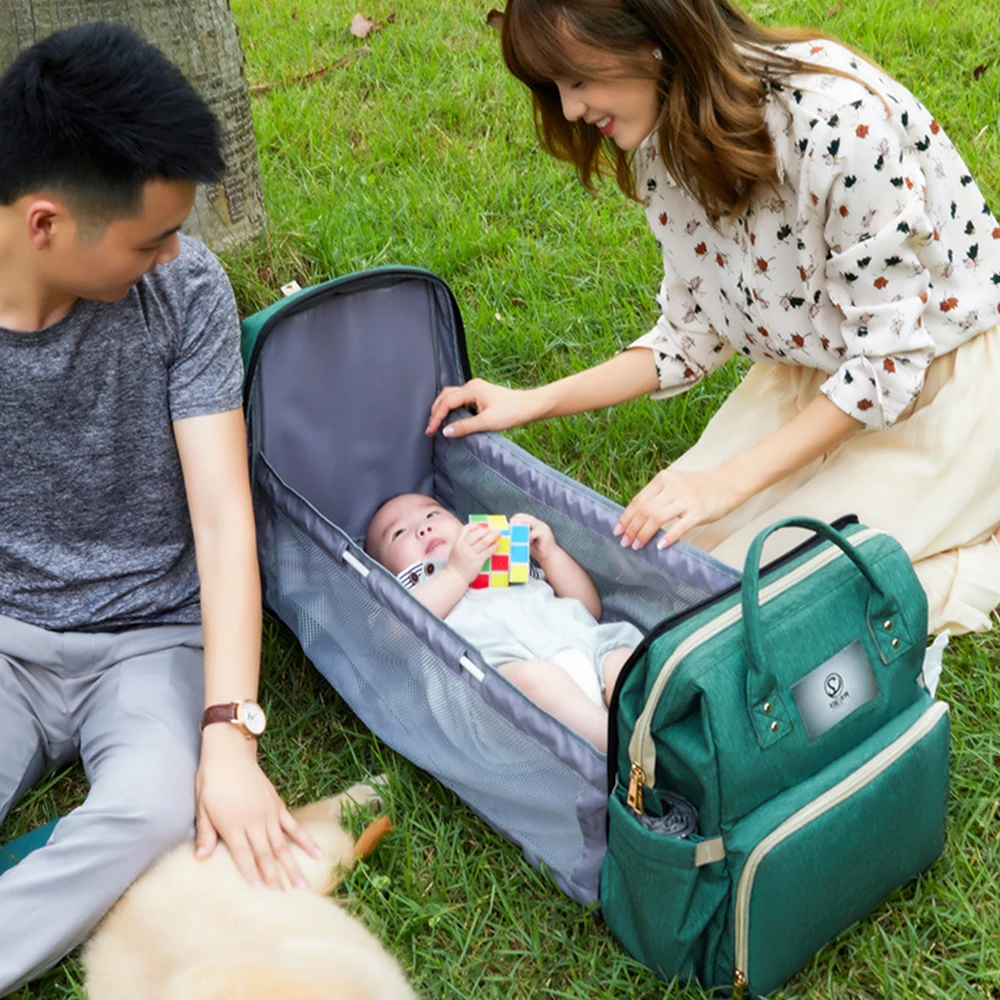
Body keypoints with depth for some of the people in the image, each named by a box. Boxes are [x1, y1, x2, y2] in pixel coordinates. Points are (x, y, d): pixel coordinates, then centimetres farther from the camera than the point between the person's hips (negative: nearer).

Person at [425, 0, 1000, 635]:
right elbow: (694, 334, 2)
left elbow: (892, 356, -24)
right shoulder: (667, 144, -7)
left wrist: (731, 481, -27)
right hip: (811, 370, 7)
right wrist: (533, 404, -4)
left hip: (942, 375, -7)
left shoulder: (839, 116, -31)